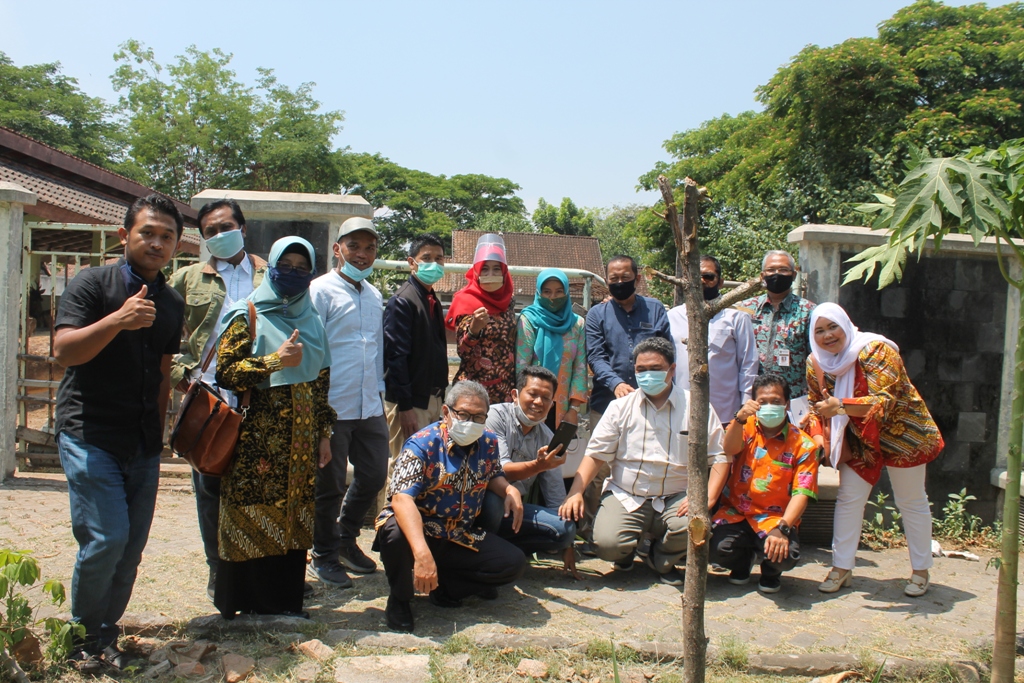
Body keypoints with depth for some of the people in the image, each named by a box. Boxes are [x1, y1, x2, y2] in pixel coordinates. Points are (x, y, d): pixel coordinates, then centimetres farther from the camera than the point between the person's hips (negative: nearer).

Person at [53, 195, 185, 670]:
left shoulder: (172, 303, 13)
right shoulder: (92, 284, -4)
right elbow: (64, 350, -16)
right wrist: (117, 320, -30)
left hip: (143, 444, 5)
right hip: (90, 436, -5)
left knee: (132, 547, 6)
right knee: (106, 538, -13)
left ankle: (104, 637, 23)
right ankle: (83, 636, 10)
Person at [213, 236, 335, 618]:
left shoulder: (311, 321, 15)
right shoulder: (248, 315, 0)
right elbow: (225, 372, -9)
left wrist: (323, 433, 12)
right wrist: (275, 361, -16)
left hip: (300, 440, 5)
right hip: (257, 439, -5)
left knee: (293, 520, 6)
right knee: (253, 519, -2)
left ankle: (285, 599, 16)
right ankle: (249, 602, 8)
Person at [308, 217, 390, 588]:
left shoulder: (374, 296, 14)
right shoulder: (322, 290, -7)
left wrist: (378, 389, 15)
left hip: (370, 407, 7)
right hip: (333, 406, -7)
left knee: (374, 475, 13)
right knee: (330, 484, 4)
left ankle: (345, 539, 34)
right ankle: (324, 557, 22)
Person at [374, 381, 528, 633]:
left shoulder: (489, 443, -2)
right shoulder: (422, 444, -21)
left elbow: (493, 475, 19)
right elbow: (402, 498, -34)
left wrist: (510, 490, -8)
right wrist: (422, 553, -49)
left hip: (461, 537, 5)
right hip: (416, 530, -5)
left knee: (514, 563, -13)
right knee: (395, 534, -39)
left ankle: (444, 586, 0)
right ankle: (399, 599, -9)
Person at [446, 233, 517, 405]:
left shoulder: (508, 300, 5)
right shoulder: (466, 301, -10)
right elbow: (463, 352, -14)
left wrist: (515, 385, 11)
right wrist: (474, 329, -31)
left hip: (506, 388, 5)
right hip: (475, 387, -5)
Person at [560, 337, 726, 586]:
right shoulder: (621, 407, 5)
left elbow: (719, 456, 2)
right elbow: (596, 453, 3)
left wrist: (707, 498, -14)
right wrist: (576, 492, -11)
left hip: (675, 499, 0)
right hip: (625, 497, 0)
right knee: (607, 544, -26)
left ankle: (660, 558, 6)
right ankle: (628, 550, 16)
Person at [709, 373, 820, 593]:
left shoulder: (803, 445, -2)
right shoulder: (746, 427, 4)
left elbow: (801, 494, -12)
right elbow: (729, 450, -19)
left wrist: (781, 528, -29)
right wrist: (739, 419, -40)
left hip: (774, 518, -1)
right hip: (736, 513, 2)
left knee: (785, 555, -32)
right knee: (714, 548, -27)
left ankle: (771, 572, 10)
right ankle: (743, 560, 13)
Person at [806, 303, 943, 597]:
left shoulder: (875, 350, -26)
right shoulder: (816, 362, -7)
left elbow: (883, 401, -35)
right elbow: (816, 404, 7)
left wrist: (840, 406, -48)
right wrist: (819, 436, -10)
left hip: (901, 434, -5)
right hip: (858, 440, 5)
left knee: (911, 503, 7)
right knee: (848, 500, 2)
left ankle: (920, 571, 22)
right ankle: (841, 567, 12)